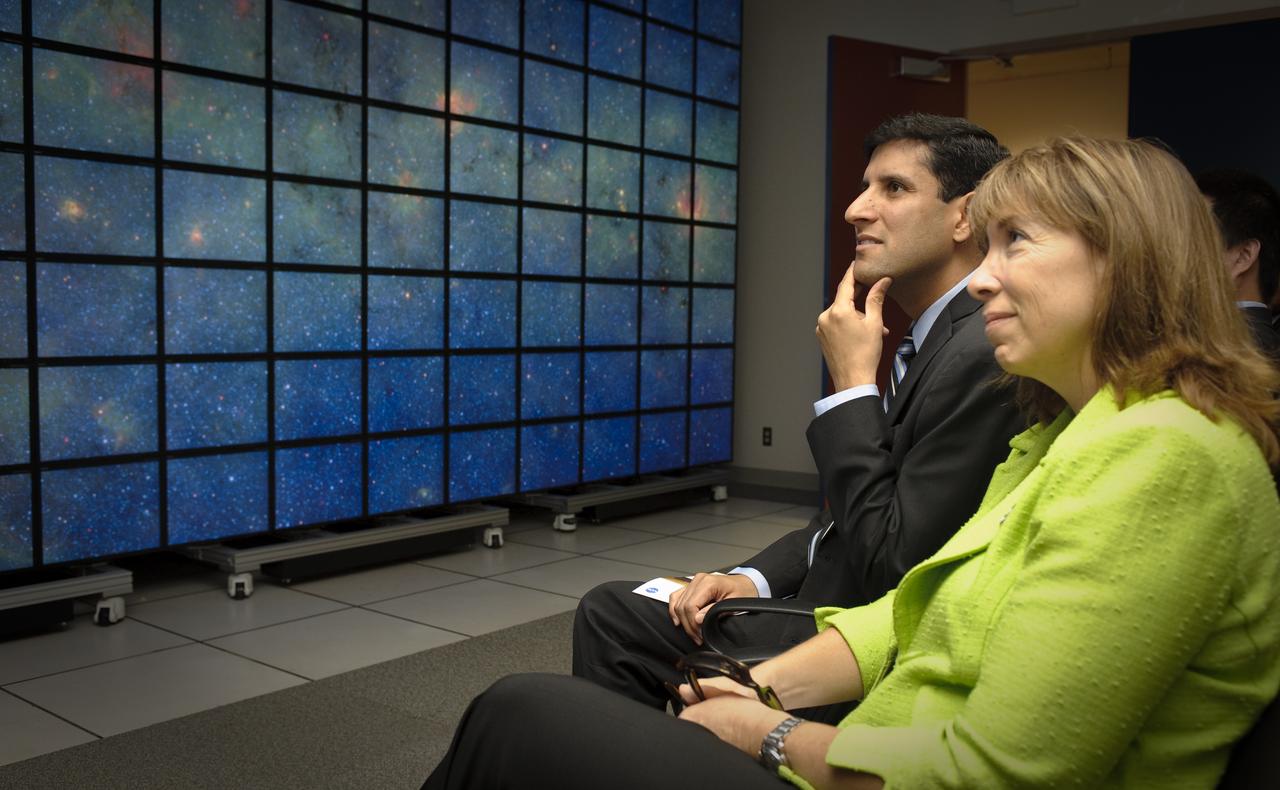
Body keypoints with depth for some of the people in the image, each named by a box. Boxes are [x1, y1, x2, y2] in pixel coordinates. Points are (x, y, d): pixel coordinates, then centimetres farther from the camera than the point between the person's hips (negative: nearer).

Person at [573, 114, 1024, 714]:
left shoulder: (982, 356, -23)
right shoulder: (941, 338, 9)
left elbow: (889, 570, -23)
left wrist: (852, 386, -18)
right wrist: (754, 579, 1)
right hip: (828, 598, 9)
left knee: (612, 620, -8)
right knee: (610, 610, 7)